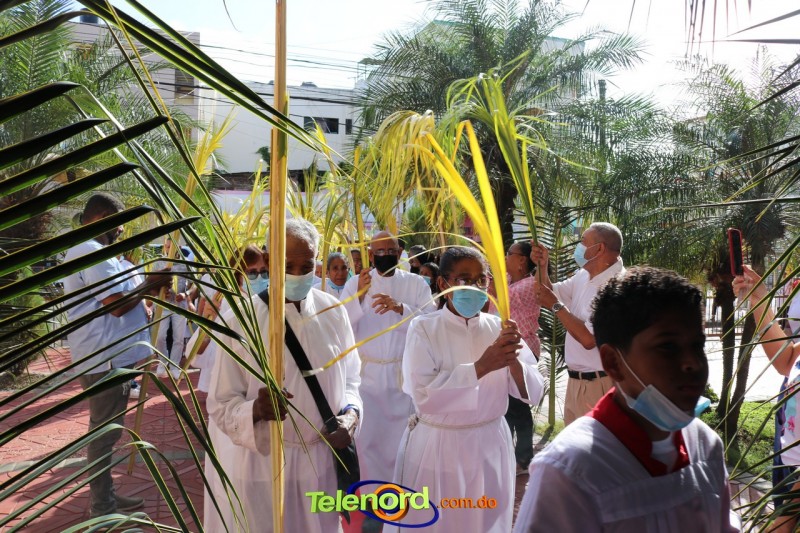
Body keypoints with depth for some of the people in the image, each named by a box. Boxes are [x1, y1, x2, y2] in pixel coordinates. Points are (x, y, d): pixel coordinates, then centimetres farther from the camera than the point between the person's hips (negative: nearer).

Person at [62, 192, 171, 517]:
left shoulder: (84, 250, 17)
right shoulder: (93, 253, -19)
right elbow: (118, 304, -23)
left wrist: (145, 288, 10)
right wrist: (150, 285, -10)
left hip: (105, 354, 11)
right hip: (105, 358, -11)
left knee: (105, 430, 17)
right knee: (104, 432, -3)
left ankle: (105, 497, 27)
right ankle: (102, 508, 6)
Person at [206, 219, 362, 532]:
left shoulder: (333, 312, -1)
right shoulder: (241, 320, -11)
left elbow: (350, 379, 11)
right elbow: (221, 406, -8)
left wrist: (350, 414, -9)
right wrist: (255, 410, -28)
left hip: (324, 460, 3)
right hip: (263, 464, -3)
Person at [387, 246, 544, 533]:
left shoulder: (498, 328, 0)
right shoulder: (424, 329, -10)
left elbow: (532, 393, -6)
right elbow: (423, 395, -22)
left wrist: (513, 360, -25)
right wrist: (481, 367, -29)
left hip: (489, 448, 3)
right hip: (435, 449, -3)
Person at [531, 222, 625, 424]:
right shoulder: (584, 276, 8)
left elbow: (589, 339, -27)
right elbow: (551, 295, 21)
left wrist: (556, 306, -17)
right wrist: (542, 266, 4)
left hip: (599, 386, -9)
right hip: (576, 380, 9)